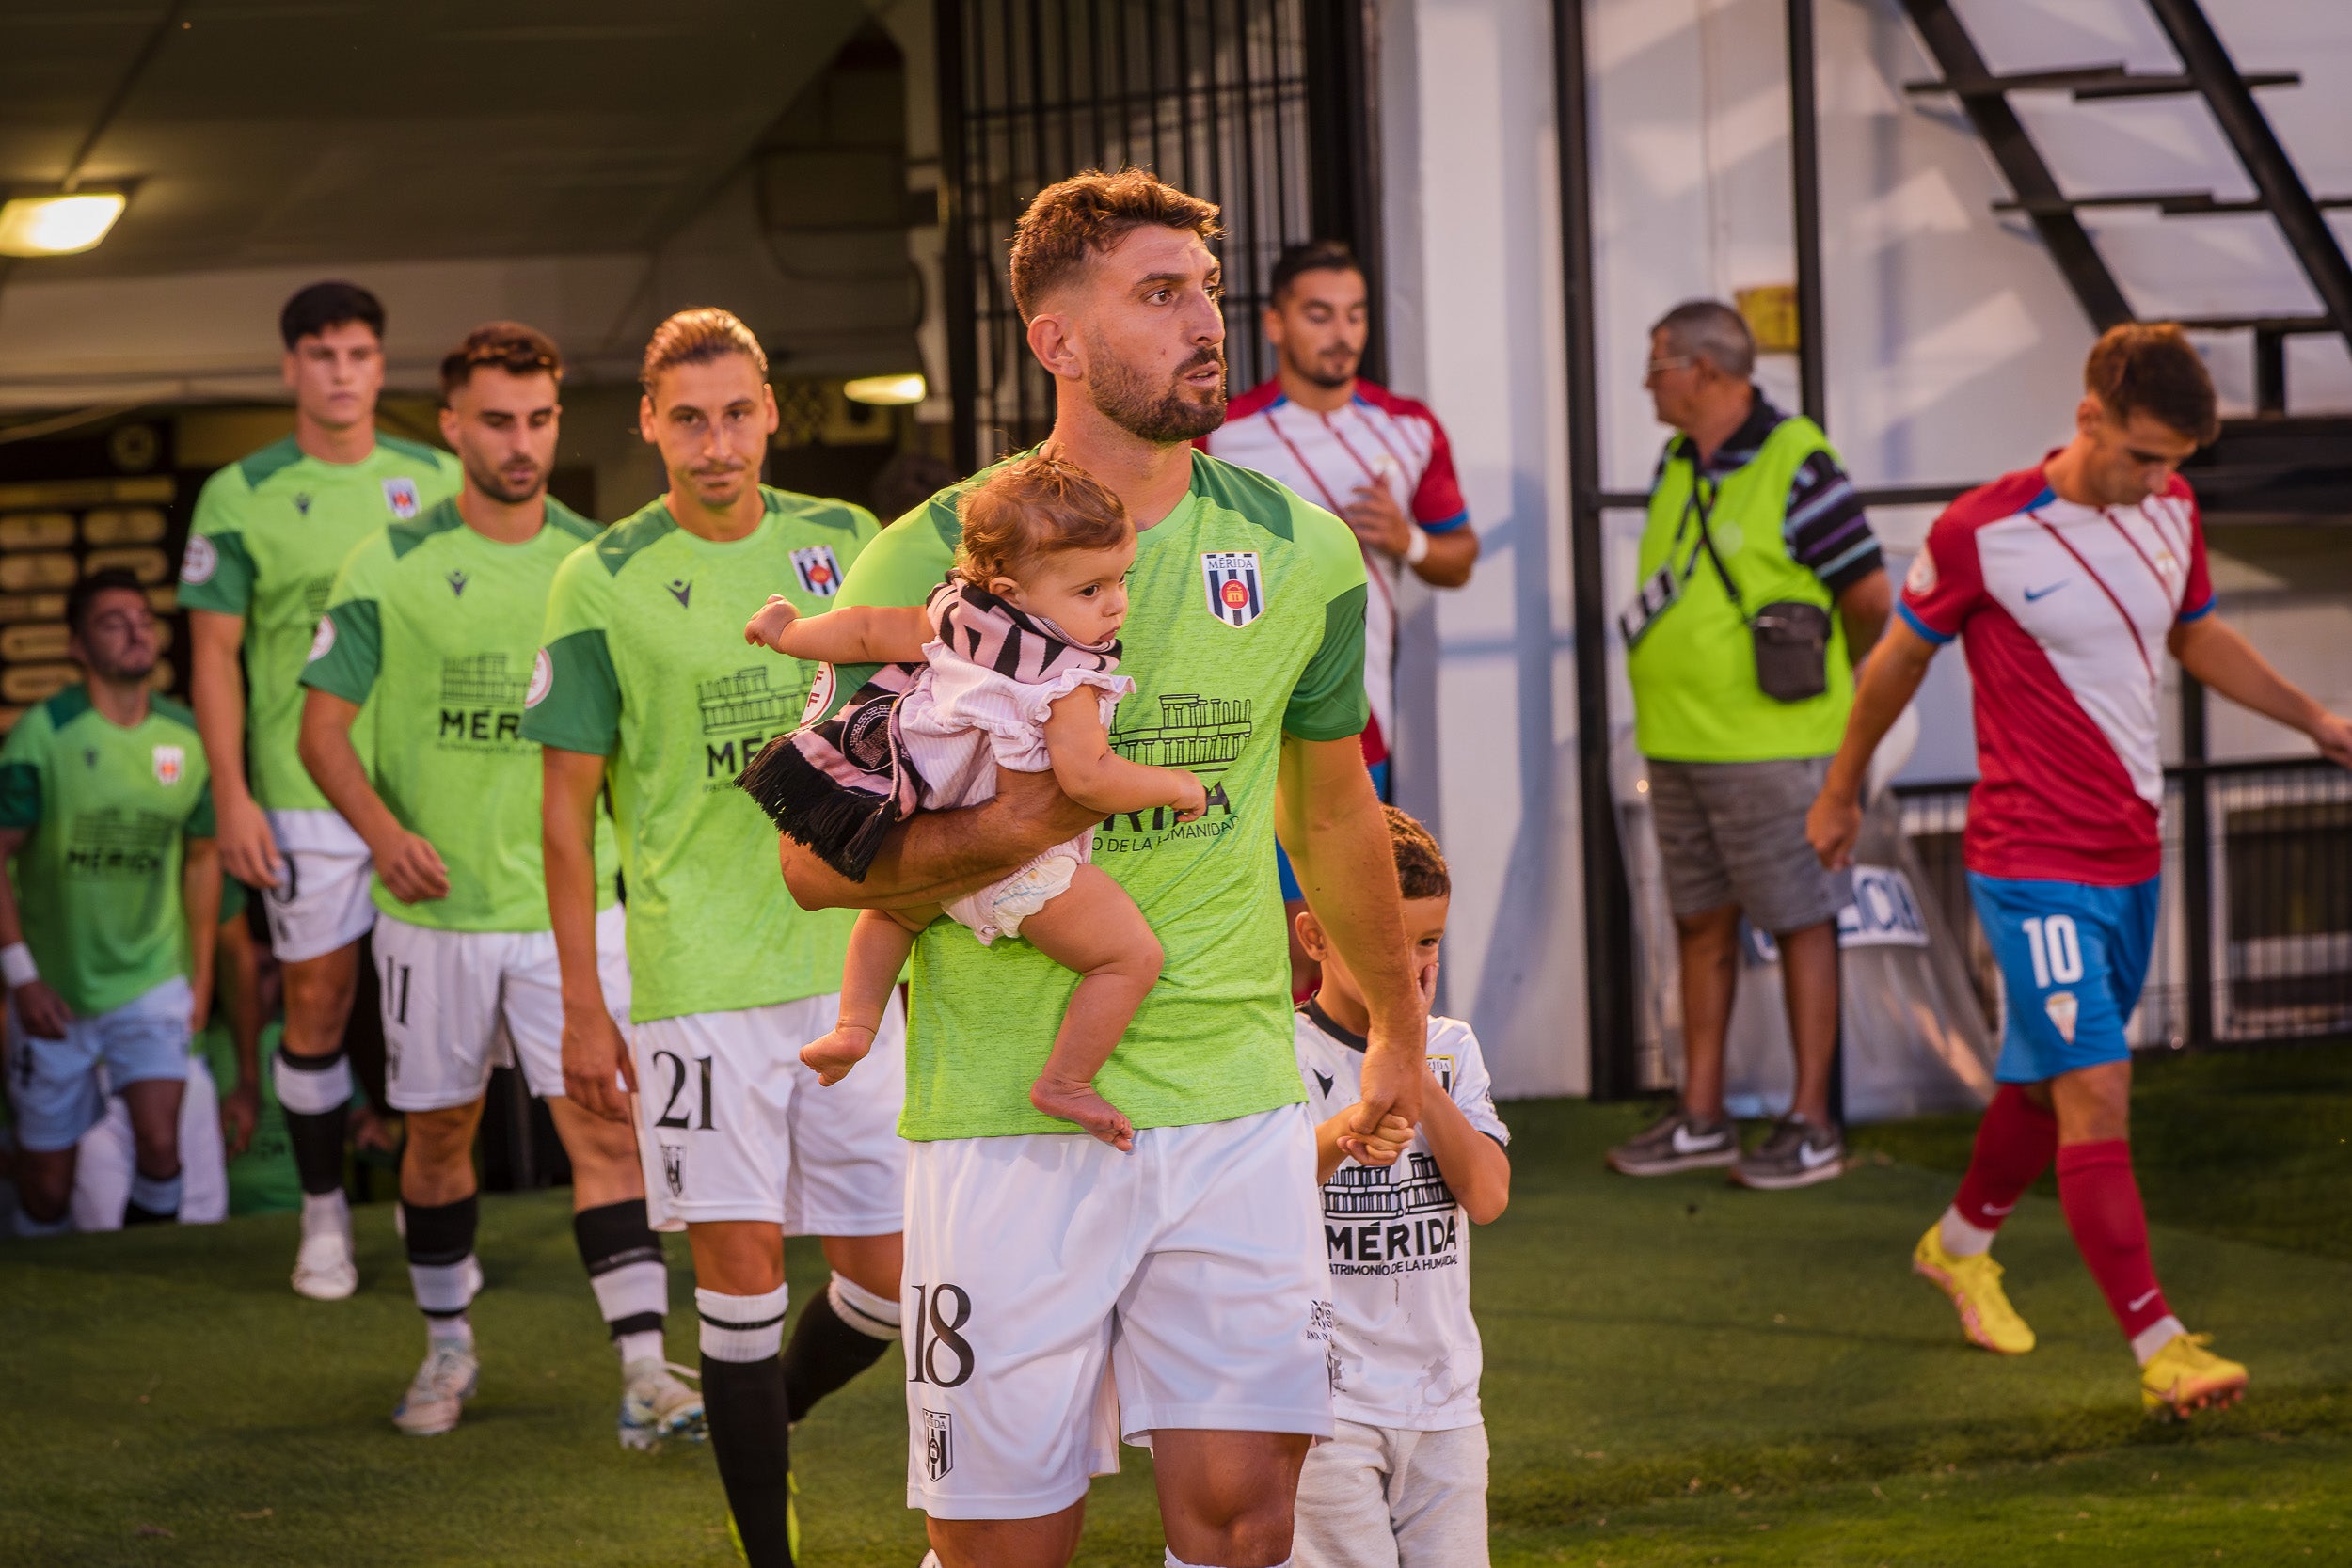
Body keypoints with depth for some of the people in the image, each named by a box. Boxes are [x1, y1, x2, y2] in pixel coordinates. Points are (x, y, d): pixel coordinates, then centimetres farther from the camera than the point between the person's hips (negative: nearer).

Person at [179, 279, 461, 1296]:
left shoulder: (437, 480, 6)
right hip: (304, 791, -2)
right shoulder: (241, 497, -1)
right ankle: (323, 1214, 14)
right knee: (317, 1003, 2)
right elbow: (213, 653, -1)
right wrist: (232, 796, -8)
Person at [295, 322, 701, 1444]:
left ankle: (645, 1371, -11)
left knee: (604, 1125, -9)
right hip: (433, 905, 0)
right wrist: (382, 828, -19)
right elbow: (324, 726, -2)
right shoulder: (390, 568, -2)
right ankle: (448, 1345, 29)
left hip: (573, 900, 0)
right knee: (438, 1131, 11)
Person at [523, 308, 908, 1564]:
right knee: (742, 1265, -4)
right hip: (697, 977, -4)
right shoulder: (604, 583, -4)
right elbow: (568, 810, -1)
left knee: (887, 1276, 5)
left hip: (849, 963, 4)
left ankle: (761, 1421, 33)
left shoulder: (847, 544, 6)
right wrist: (582, 1010, -4)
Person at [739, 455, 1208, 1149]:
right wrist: (1176, 787, -15)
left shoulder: (951, 620, -3)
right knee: (1133, 955, 0)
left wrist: (789, 633, 22)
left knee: (893, 908, 38)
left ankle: (854, 1026, 29)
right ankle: (1065, 1083, 1)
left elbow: (868, 630, 5)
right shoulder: (1069, 678, -22)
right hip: (1022, 872, -7)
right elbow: (1087, 778, -29)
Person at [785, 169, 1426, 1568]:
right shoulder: (932, 561, -6)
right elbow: (815, 857, -3)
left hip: (1238, 1100, 3)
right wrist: (1000, 833, -20)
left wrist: (1399, 1028, 32)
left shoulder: (1301, 554, 5)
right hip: (1007, 1117, -2)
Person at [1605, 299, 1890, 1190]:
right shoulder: (1677, 465, 10)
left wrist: (1822, 671, 6)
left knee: (1800, 925, 0)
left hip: (1769, 745, -8)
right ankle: (1700, 1119, 19)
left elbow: (1868, 595, -10)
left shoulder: (1795, 467, -14)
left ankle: (1812, 1126, 5)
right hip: (1678, 742, 8)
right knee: (1701, 923, 12)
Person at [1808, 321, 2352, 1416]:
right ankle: (2159, 1347, -16)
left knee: (2047, 1082, 18)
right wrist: (1840, 792, 12)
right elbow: (1899, 659, 1)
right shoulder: (1981, 533, -14)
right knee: (2096, 1094, -14)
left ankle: (1962, 1244, 43)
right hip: (2033, 863, -6)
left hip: (2131, 853, 7)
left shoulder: (2169, 510, 3)